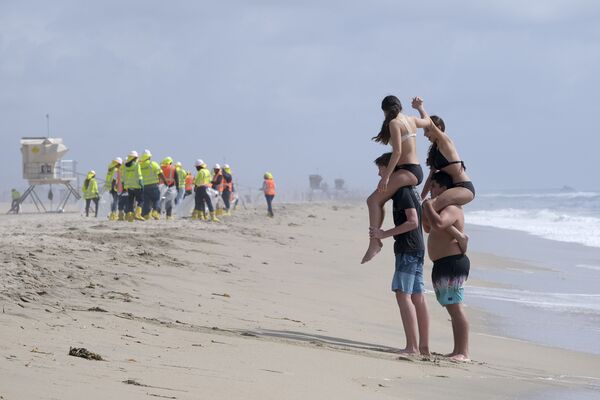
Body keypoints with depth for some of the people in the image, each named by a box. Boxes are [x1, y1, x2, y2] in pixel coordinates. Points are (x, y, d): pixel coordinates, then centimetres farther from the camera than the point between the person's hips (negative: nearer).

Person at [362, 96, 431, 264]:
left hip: (407, 171, -9)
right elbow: (427, 121, 36)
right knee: (379, 200, 17)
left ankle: (374, 243, -26)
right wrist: (420, 107, 55)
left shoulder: (394, 123, -10)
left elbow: (397, 151, -19)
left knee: (373, 200, -17)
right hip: (416, 171, 9)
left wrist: (386, 176, -21)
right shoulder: (412, 120, 13)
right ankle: (376, 237, 13)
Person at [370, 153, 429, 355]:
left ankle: (412, 346, -19)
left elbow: (413, 222, -21)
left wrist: (385, 234, -17)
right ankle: (424, 347, 11)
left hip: (408, 249, -10)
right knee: (417, 296, 10)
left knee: (403, 294, -13)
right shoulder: (410, 189, 18)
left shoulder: (402, 191, -13)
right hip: (417, 248, 10)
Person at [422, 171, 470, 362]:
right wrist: (424, 211, 17)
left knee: (455, 307, -14)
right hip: (443, 265, 12)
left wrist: (428, 206, -18)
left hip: (452, 263, -12)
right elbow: (429, 228, 32)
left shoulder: (451, 209, -14)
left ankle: (463, 353, -18)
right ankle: (458, 351, 15)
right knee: (453, 308, 12)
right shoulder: (444, 208, 21)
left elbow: (438, 224, -34)